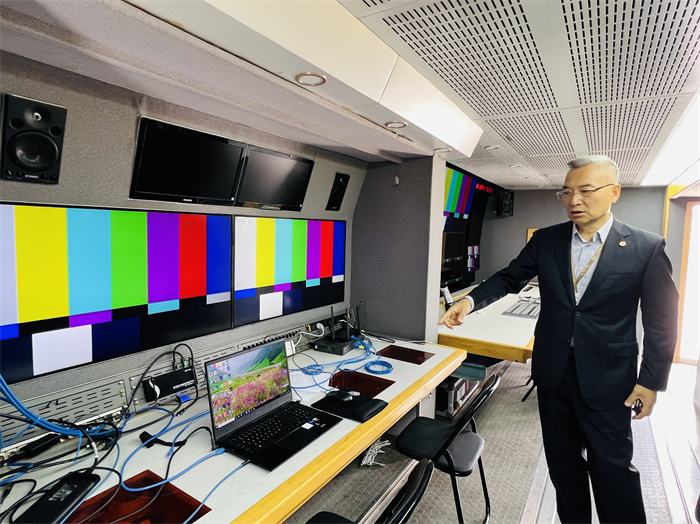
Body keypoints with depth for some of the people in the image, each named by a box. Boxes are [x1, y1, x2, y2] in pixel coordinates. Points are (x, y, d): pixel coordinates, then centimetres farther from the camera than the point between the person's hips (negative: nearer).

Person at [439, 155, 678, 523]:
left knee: (612, 465, 9)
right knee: (562, 459, 19)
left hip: (607, 378, -3)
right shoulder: (545, 240, -1)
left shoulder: (647, 248, -8)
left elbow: (661, 322, -5)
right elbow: (509, 278, 2)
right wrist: (470, 301, -15)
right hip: (553, 370, 3)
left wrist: (651, 381, -6)